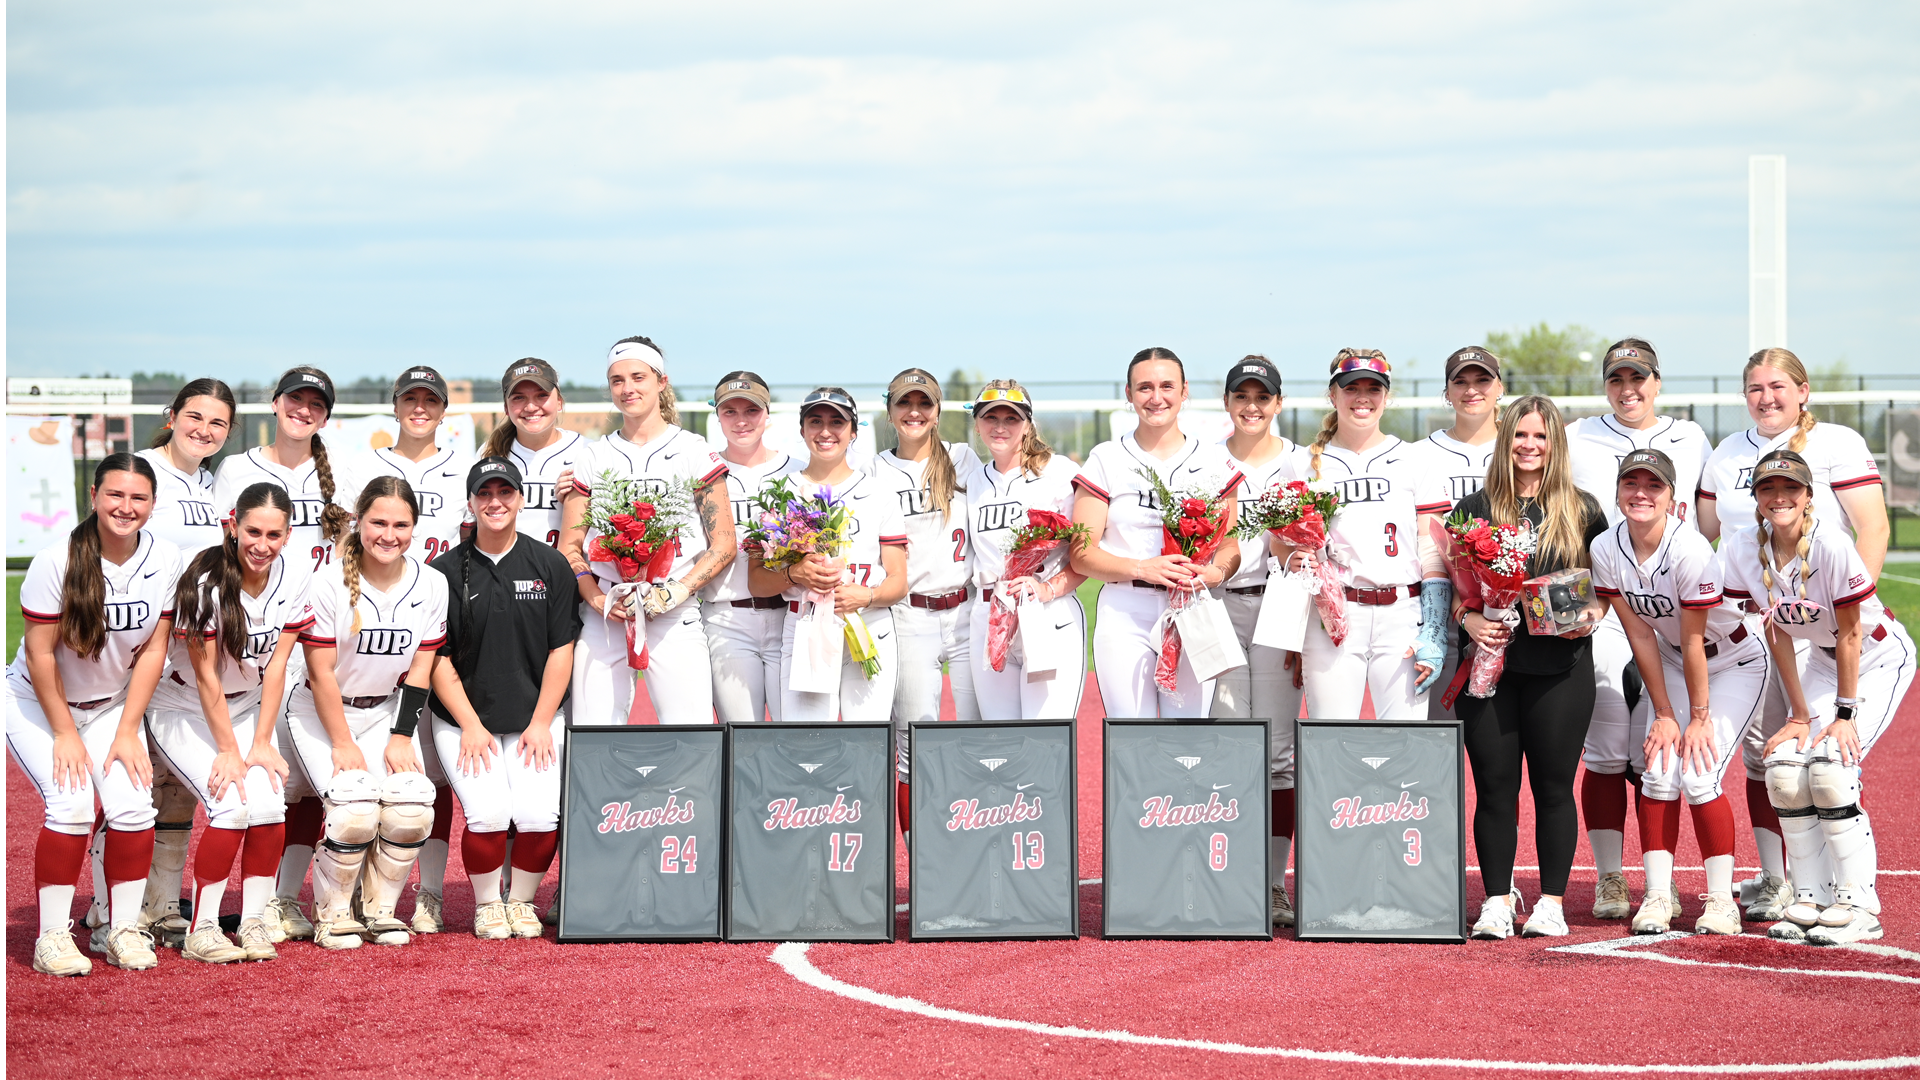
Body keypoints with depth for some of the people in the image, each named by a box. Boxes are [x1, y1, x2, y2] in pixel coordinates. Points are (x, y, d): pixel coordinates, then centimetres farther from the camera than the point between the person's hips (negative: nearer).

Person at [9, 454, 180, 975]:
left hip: (112, 704, 3)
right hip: (37, 702, -3)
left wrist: (126, 731, -9)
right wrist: (65, 734, -14)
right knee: (72, 804, -21)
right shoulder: (56, 561, -23)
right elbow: (40, 653, -17)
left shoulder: (165, 561, -12)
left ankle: (123, 929, 1)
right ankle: (52, 936, -10)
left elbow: (152, 650, -7)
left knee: (132, 807, -15)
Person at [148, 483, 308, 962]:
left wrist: (261, 744, -10)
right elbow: (206, 676, -20)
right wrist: (228, 751, -18)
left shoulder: (293, 581, -10)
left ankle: (253, 923, 0)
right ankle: (202, 932, -11)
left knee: (270, 806, -15)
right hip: (184, 711, -4)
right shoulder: (207, 581, -24)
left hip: (246, 709, 5)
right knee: (233, 805, -22)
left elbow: (275, 667, -7)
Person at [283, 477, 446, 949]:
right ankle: (331, 912, -2)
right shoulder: (329, 584, -17)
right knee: (355, 807, -24)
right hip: (320, 714, -4)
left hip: (385, 711, 4)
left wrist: (401, 737, -7)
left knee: (412, 806, -18)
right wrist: (342, 744, -16)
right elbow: (321, 673, -15)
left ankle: (380, 909, 4)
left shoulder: (431, 585, -5)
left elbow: (419, 671, 0)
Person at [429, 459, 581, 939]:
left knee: (540, 815, -18)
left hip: (537, 719, 1)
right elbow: (438, 659, 0)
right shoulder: (445, 571, 1)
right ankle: (486, 905, 6)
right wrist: (471, 725, -8)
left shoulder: (551, 565, 3)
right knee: (488, 814, -20)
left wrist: (541, 723, -5)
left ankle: (522, 901, 10)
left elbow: (561, 650, 2)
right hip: (463, 719, -1)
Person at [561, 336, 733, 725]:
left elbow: (723, 546, 3)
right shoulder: (594, 458, 14)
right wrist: (595, 597, -6)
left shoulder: (693, 452, 6)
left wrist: (676, 592, -11)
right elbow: (570, 547, 12)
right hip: (603, 617, 3)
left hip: (674, 618, -2)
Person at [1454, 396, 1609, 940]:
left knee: (1554, 784, 2)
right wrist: (1471, 621, -9)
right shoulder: (1475, 509, 7)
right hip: (1491, 662, 0)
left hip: (1560, 666, 0)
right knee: (1494, 786, 1)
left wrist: (1591, 616, -6)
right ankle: (1498, 900, 9)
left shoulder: (1582, 510, 7)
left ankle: (1552, 901, 11)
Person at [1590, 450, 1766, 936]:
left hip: (1735, 663, -5)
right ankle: (1657, 896, -1)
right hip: (1673, 662, 5)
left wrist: (1699, 717, -16)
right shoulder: (1606, 549, -16)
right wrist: (1664, 713, -9)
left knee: (1698, 774, -16)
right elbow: (1640, 635, -10)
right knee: (1657, 768, -10)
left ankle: (1721, 899, -4)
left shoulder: (1690, 550, -32)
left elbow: (1693, 642, -24)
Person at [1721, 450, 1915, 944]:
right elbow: (1777, 634, -7)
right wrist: (1800, 713, -8)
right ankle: (1811, 901, 1)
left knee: (1831, 767, -20)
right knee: (1784, 766, -9)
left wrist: (1846, 713, -19)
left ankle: (1858, 906, -12)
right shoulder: (1744, 550, -15)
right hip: (1822, 658, 6)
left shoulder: (1832, 545, -31)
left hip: (1881, 657, -6)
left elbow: (1850, 634, -23)